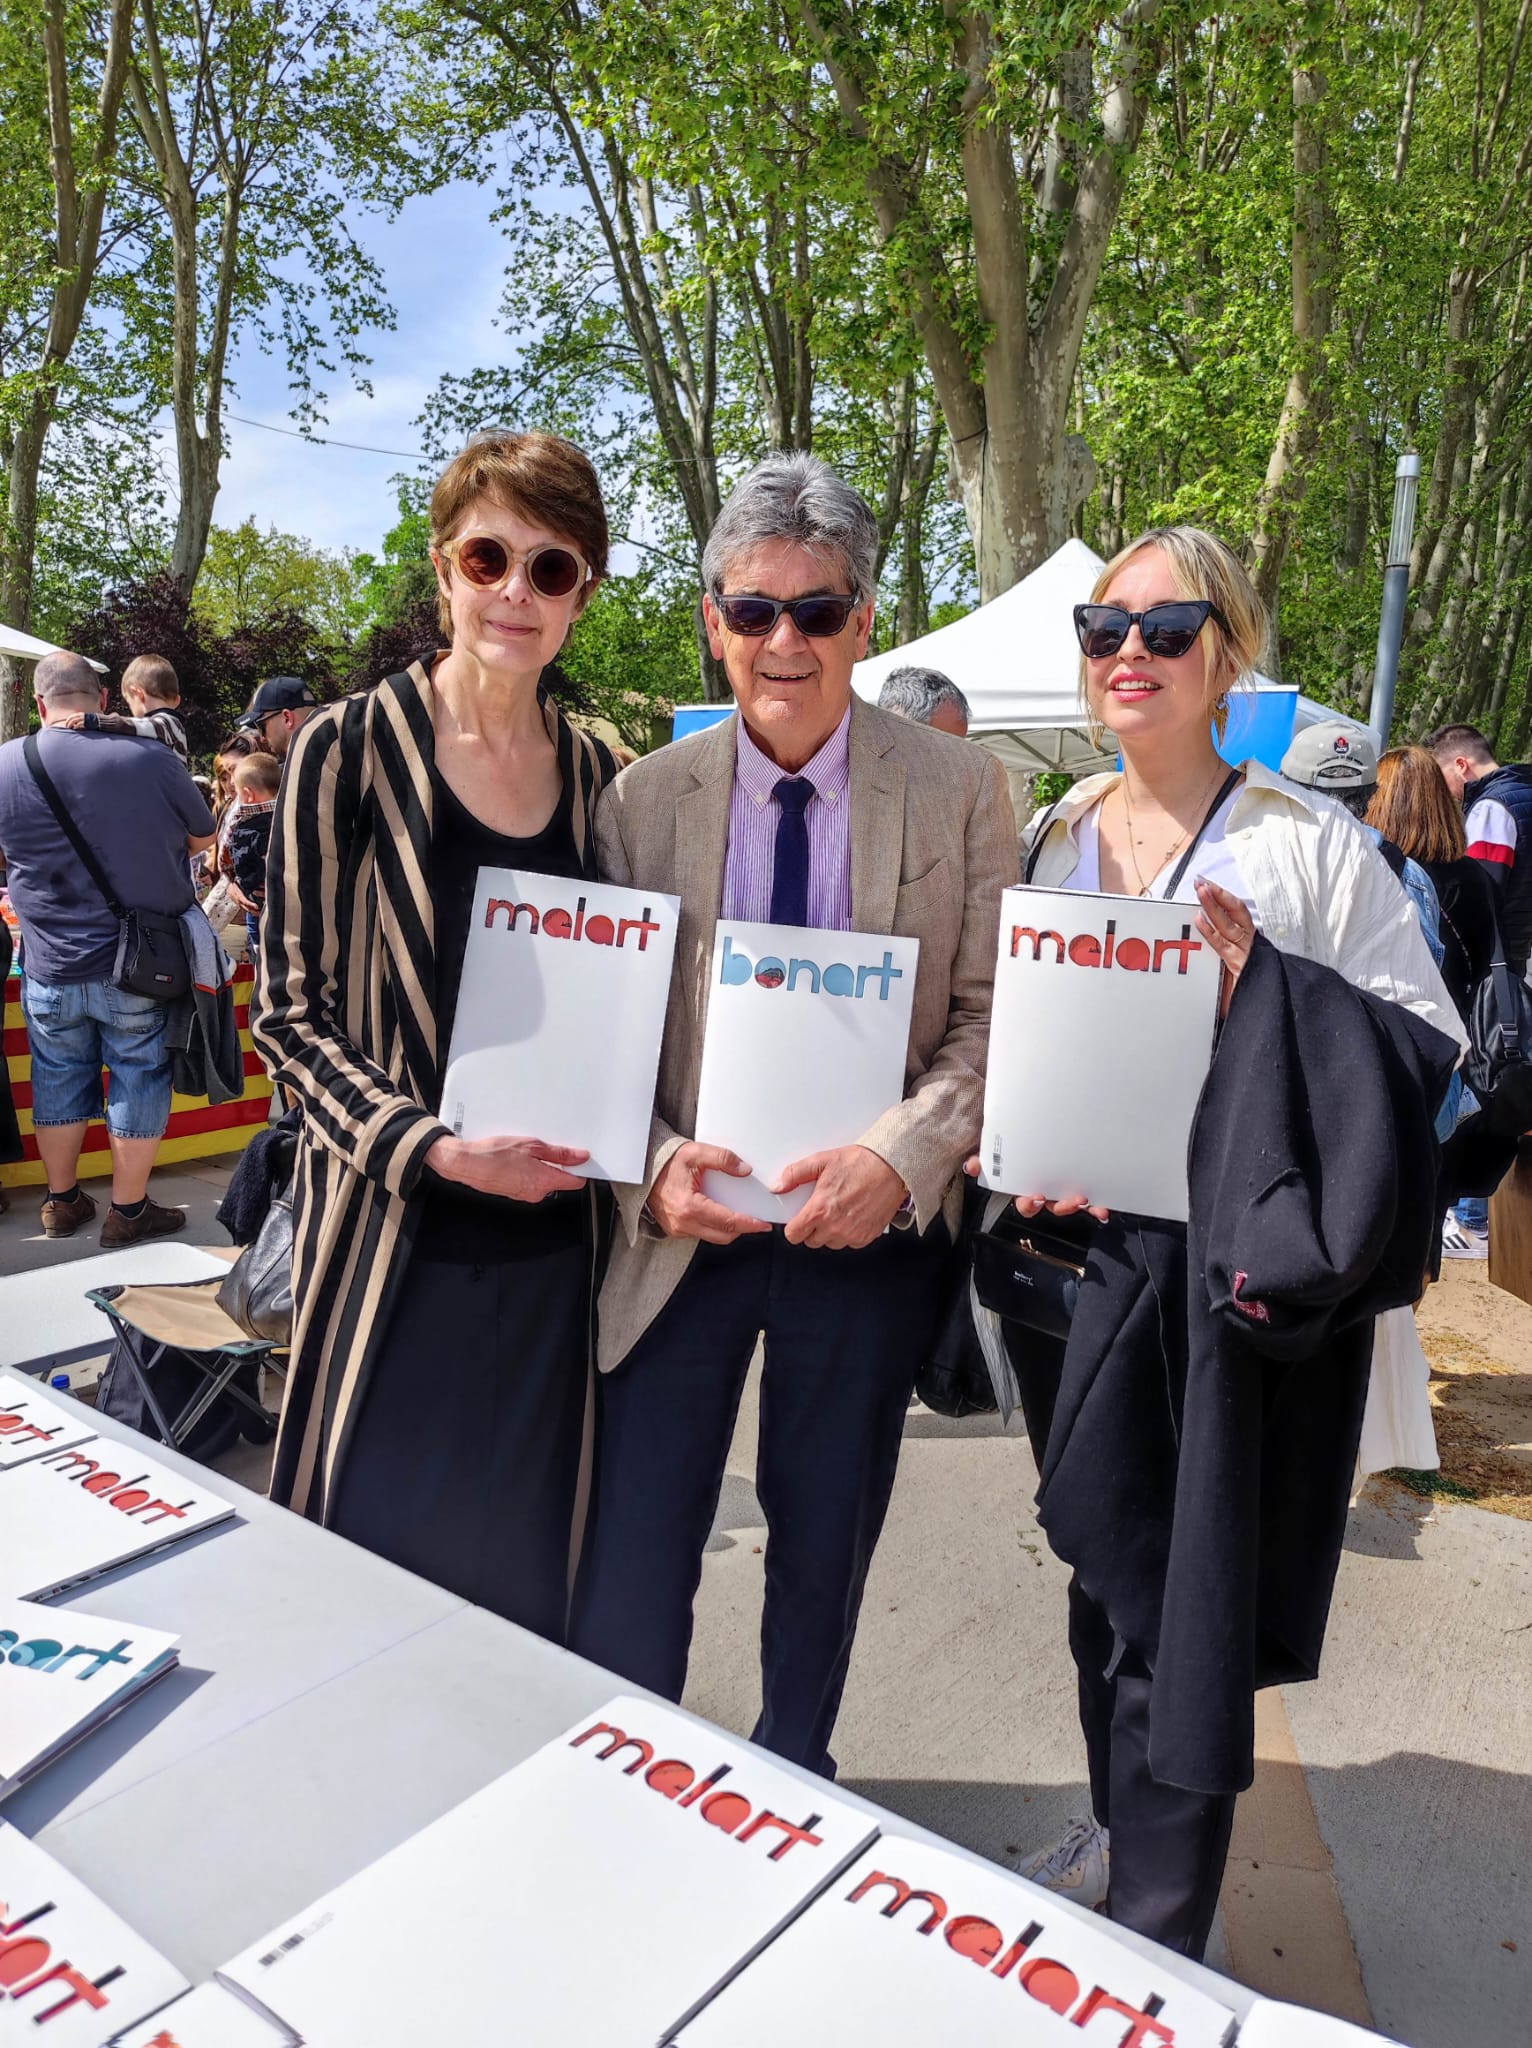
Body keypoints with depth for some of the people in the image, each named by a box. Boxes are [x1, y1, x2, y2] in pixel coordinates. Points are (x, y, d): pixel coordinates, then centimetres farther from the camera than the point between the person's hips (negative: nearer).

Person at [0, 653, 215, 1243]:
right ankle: (128, 1211, 19)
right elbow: (203, 837, 4)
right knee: (139, 1080, 10)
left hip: (50, 969, 2)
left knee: (59, 1081, 17)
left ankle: (61, 1202, 31)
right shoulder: (152, 758, -13)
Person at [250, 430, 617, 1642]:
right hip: (397, 1228, -3)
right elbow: (291, 1008, -6)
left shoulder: (597, 773, 7)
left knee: (525, 1557, 16)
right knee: (377, 1547, 8)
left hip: (553, 1224, 4)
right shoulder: (352, 748, -6)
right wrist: (435, 1146, -18)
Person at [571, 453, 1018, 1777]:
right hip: (685, 1225, 0)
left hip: (869, 1231, 0)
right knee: (632, 1562, 5)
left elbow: (992, 1016, -5)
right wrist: (654, 1164, -17)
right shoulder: (644, 797, -1)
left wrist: (900, 1154, -21)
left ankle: (793, 1786, 45)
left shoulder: (958, 790, -4)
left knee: (824, 1546, 19)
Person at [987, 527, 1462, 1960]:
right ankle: (1121, 1829, 43)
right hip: (1080, 1252, 5)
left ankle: (1162, 1924, 24)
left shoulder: (1311, 843, -6)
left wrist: (1264, 981, -21)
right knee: (1106, 1565, 19)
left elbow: (1429, 1040, -6)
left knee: (1182, 1596, 3)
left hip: (1232, 1267, -4)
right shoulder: (1053, 842, 8)